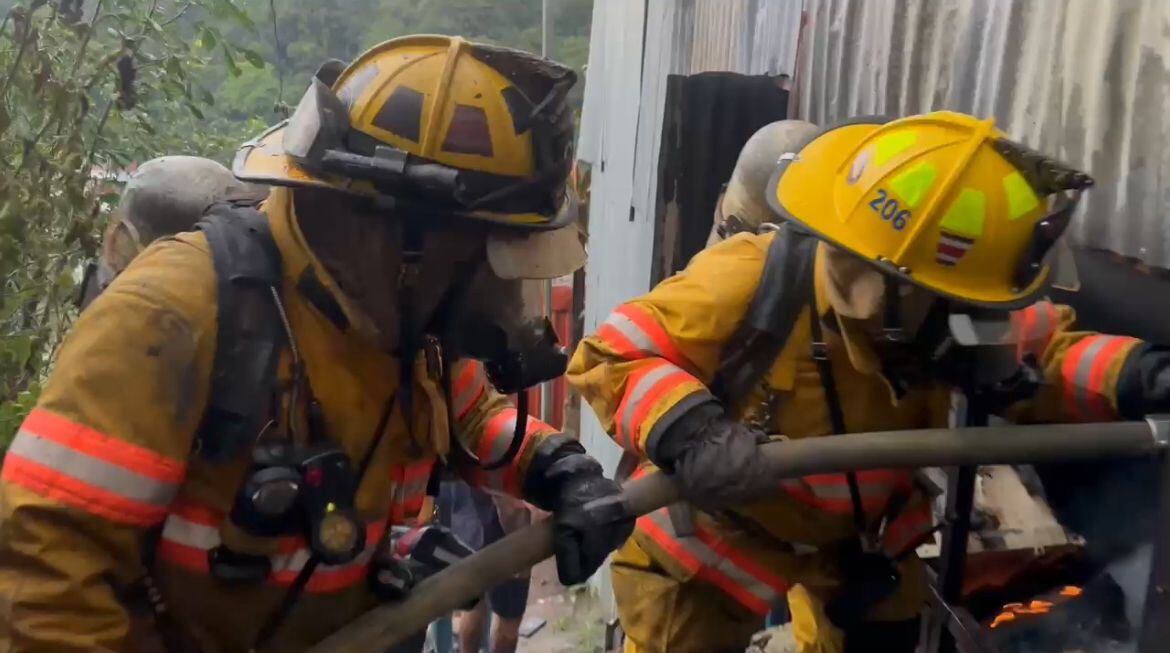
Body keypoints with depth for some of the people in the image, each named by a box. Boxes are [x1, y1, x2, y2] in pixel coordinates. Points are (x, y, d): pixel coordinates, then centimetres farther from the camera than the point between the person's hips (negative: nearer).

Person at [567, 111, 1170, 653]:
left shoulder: (946, 310, -20)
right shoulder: (744, 283, -36)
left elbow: (1044, 355, -5)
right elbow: (612, 356, -31)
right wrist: (687, 433, -49)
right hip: (708, 530, -4)